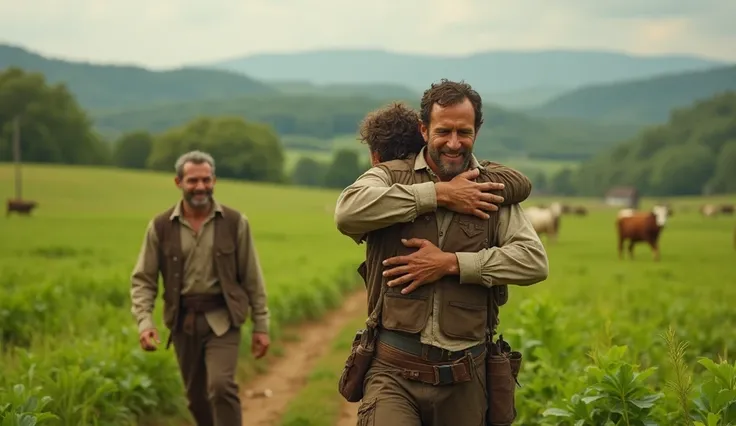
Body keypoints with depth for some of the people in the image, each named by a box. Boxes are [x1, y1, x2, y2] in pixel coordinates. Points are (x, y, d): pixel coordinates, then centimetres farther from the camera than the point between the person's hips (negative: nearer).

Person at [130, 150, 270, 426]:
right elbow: (143, 279, 1)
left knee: (221, 385, -20)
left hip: (222, 318, -2)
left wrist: (261, 326, 1)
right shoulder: (161, 226, 0)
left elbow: (252, 277, 2)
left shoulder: (235, 222, -2)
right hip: (183, 320, 3)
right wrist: (145, 322, -14)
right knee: (196, 396, 12)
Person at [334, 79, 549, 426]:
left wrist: (450, 263, -14)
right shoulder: (391, 176, 3)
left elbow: (535, 261, -4)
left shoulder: (491, 190, 7)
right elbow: (348, 211, -19)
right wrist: (439, 194, -15)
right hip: (394, 371, -2)